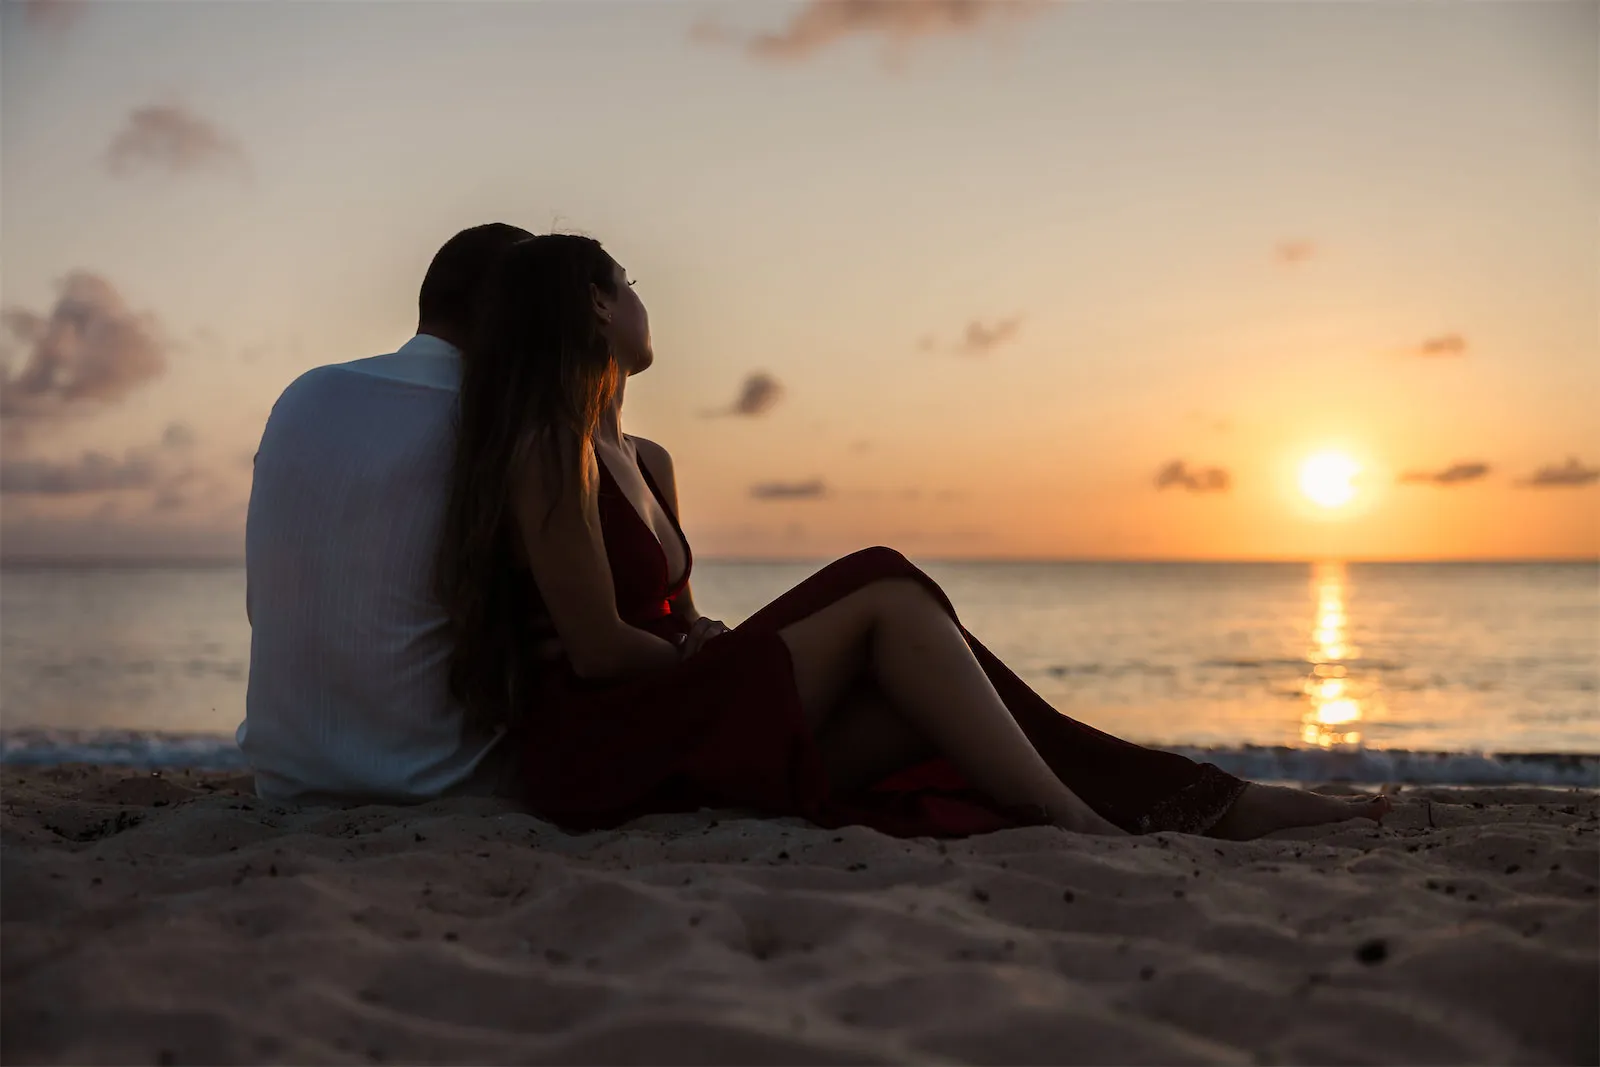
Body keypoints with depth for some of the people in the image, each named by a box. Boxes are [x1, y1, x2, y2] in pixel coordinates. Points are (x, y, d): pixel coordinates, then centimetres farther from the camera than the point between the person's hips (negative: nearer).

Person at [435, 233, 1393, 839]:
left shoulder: (647, 463, 20)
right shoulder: (545, 452, -10)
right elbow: (600, 648, -14)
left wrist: (715, 643, -2)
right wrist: (702, 651, 2)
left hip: (676, 721, 8)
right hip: (594, 750, -8)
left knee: (921, 686, -10)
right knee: (884, 595, -19)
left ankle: (1211, 804, -12)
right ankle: (1078, 828, -23)